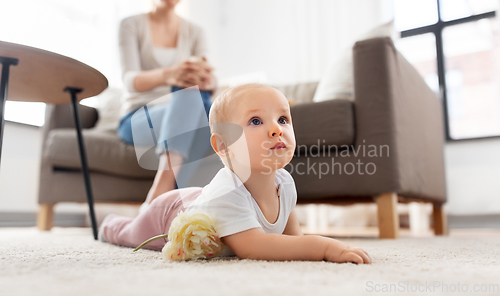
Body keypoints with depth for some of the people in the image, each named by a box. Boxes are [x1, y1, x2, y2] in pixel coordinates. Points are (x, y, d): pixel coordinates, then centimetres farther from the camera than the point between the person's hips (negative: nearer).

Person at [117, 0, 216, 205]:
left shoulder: (195, 33, 9)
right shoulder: (131, 25, 1)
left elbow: (209, 81, -8)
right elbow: (130, 80, -17)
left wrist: (208, 81, -35)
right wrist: (167, 75, -40)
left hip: (183, 119, 3)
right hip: (136, 119, -3)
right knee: (190, 91, -33)